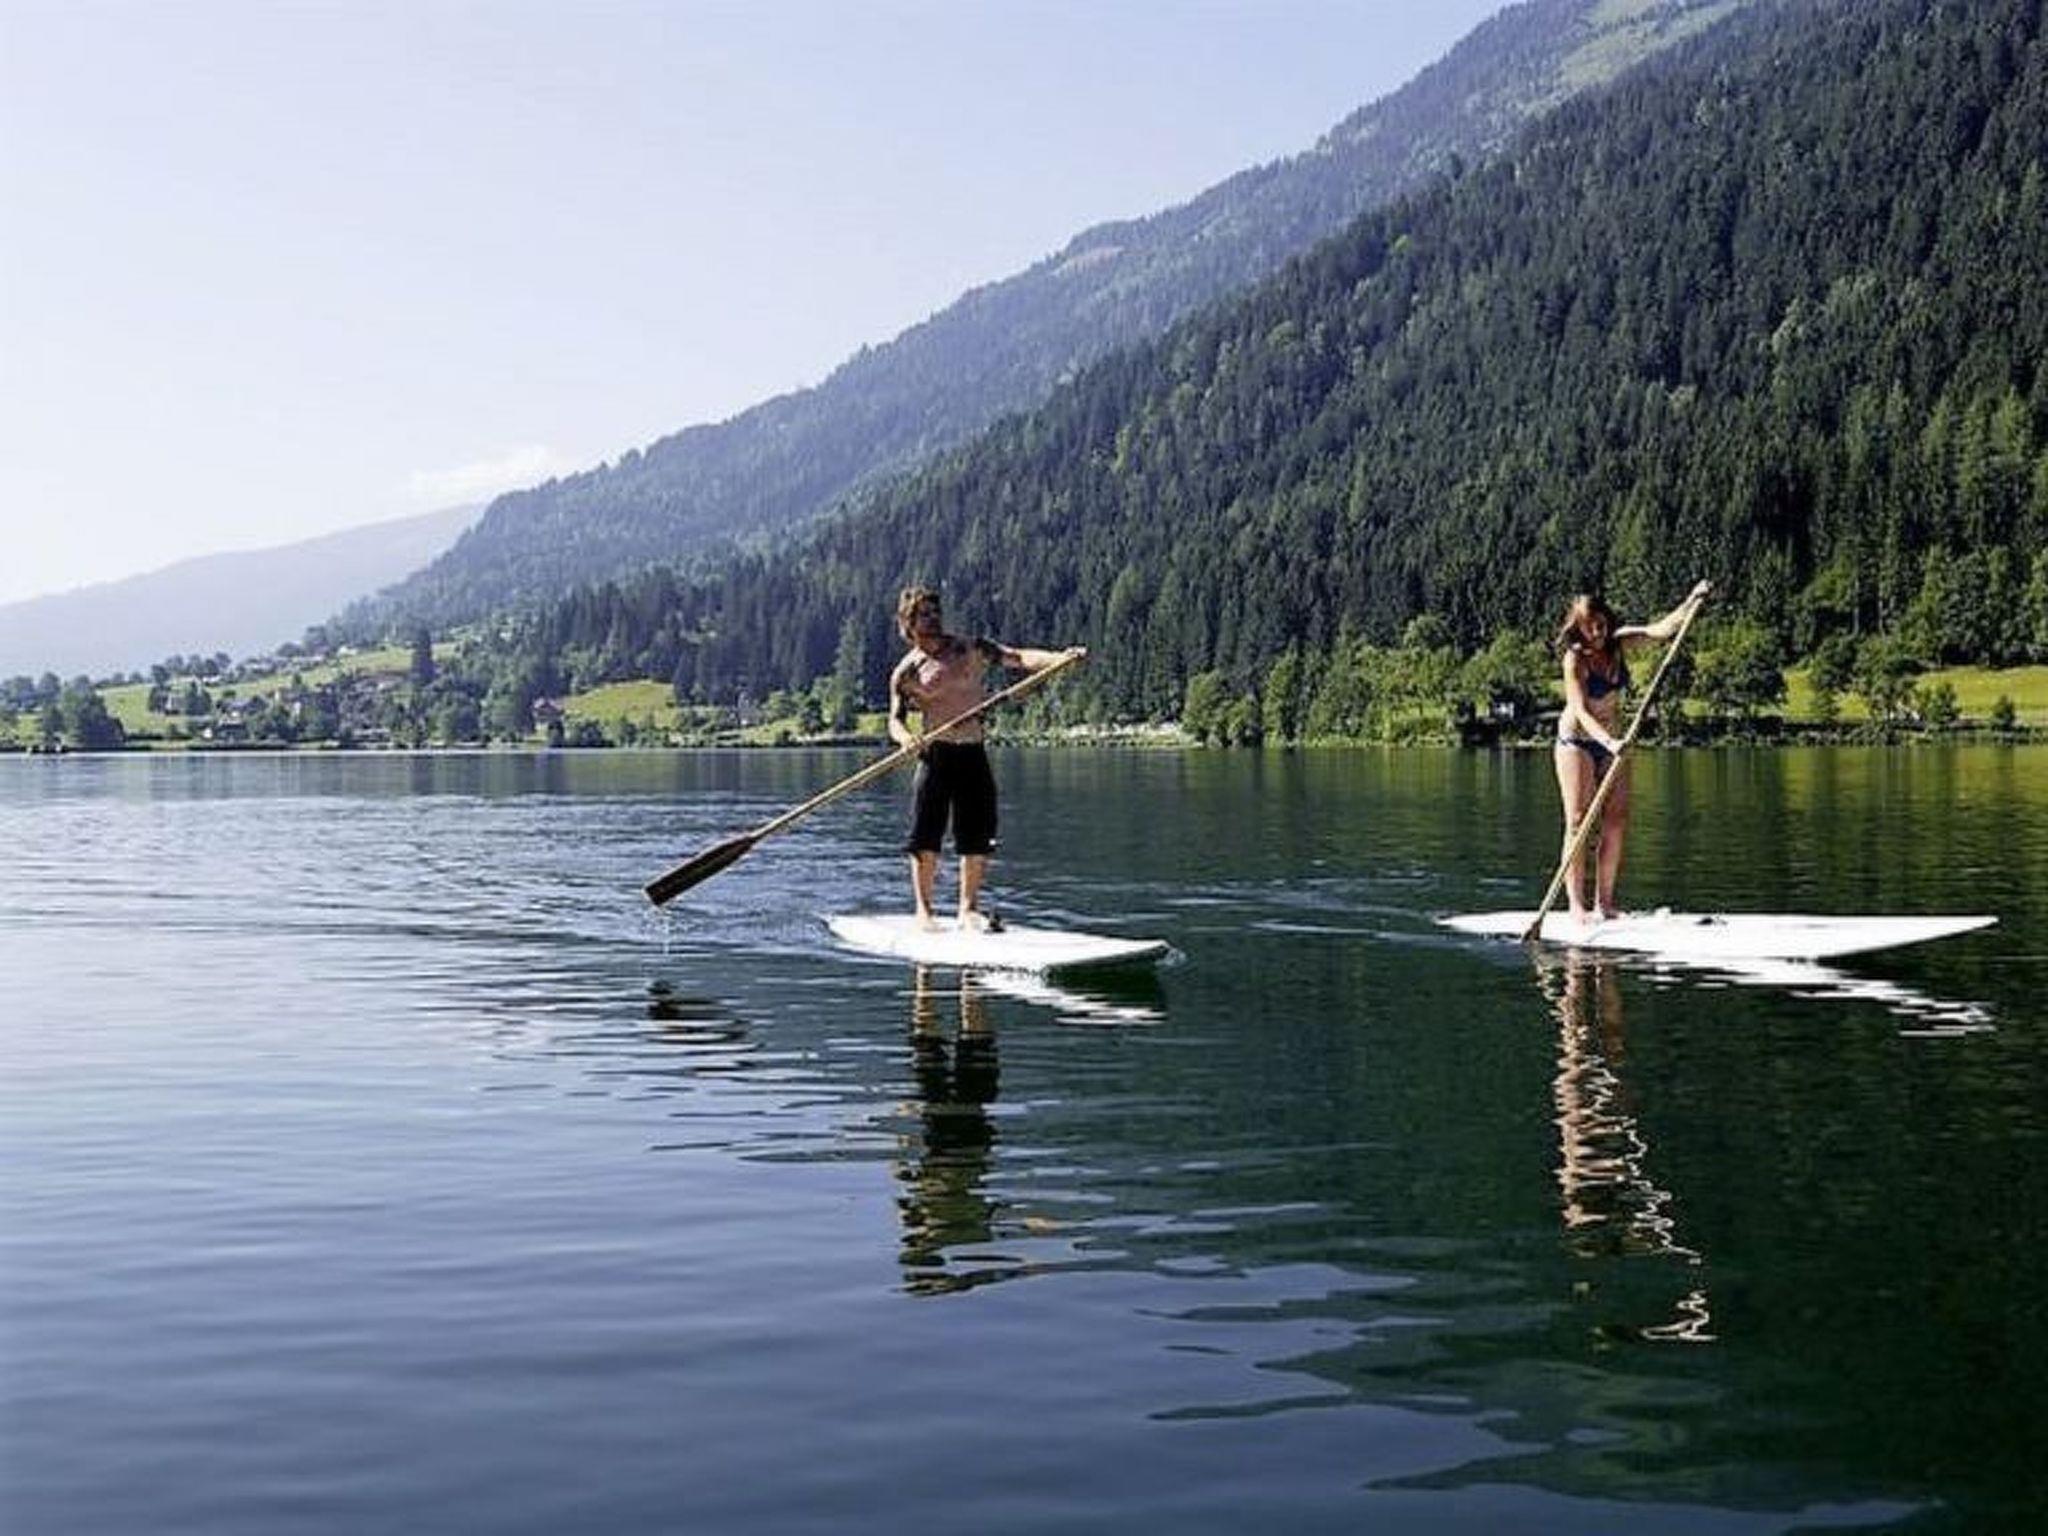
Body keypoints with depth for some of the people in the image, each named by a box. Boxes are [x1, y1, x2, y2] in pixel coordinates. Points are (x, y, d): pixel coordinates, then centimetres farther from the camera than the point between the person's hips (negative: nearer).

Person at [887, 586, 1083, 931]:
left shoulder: (973, 651, 5)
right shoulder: (906, 672, 3)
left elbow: (1018, 658, -6)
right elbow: (895, 720, 2)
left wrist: (1059, 658, -22)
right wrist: (906, 738, -21)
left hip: (974, 756, 2)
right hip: (935, 757, -2)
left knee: (978, 840, 2)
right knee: (926, 838, -5)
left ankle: (969, 908, 14)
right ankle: (924, 910, 6)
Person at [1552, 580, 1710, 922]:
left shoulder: (1618, 643, -2)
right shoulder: (1575, 659, -19)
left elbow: (1660, 631, -6)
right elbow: (1580, 711, -27)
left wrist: (1693, 600, -17)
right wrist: (1608, 741, -40)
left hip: (1610, 741, 6)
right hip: (1577, 740, -6)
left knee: (1617, 823, 0)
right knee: (1577, 822, -9)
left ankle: (1605, 901, 4)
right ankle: (1576, 905, -10)